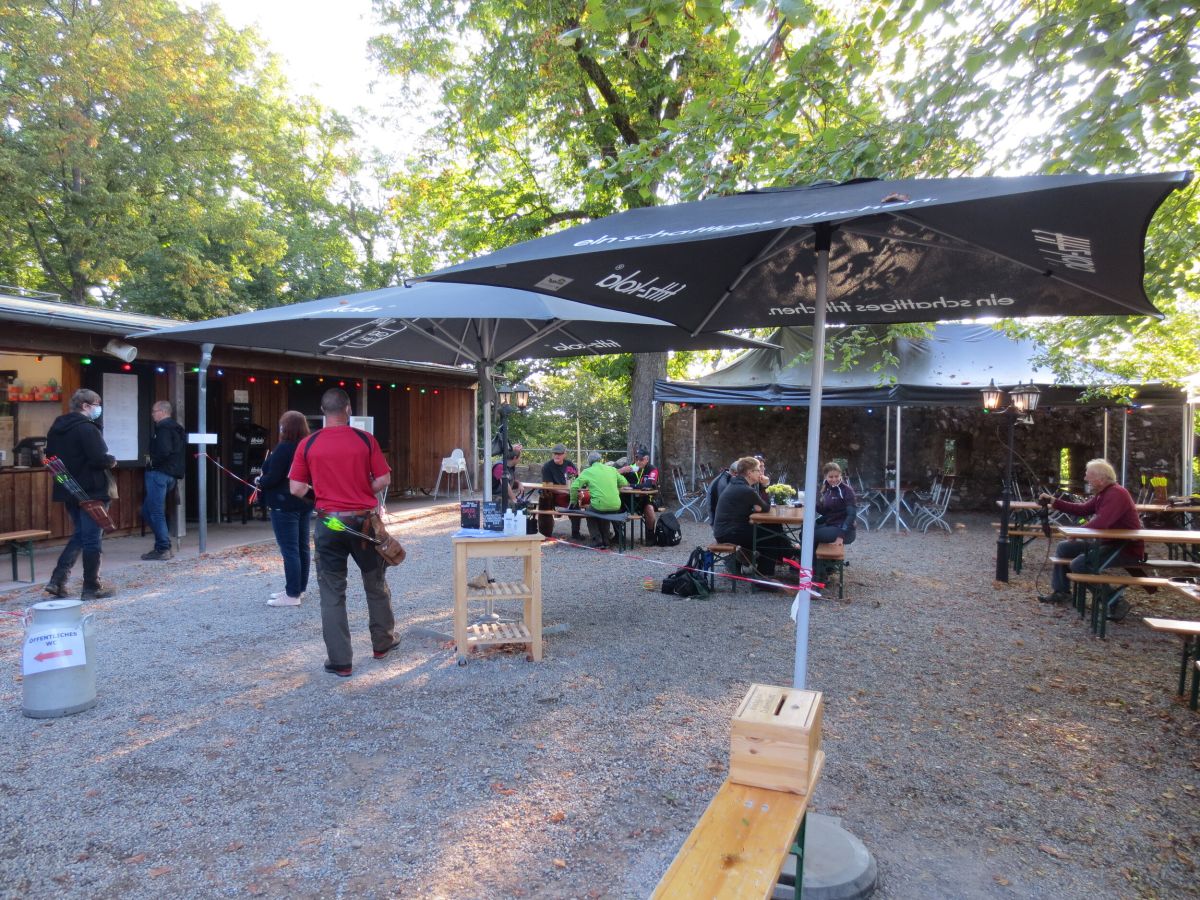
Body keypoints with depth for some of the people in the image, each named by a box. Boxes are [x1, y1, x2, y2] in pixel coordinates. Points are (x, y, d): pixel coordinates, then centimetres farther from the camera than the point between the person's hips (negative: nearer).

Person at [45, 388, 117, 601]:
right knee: (93, 540, 0)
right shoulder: (87, 428, -17)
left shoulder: (57, 428, 11)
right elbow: (99, 458, -24)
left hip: (69, 490, 9)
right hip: (91, 491, -9)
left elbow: (50, 456, 18)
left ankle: (57, 580, 13)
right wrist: (112, 460, -4)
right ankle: (91, 587, 6)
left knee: (79, 536, 20)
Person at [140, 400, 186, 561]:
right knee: (147, 511, 16)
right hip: (171, 474, 10)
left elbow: (164, 451, -24)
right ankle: (164, 545, 15)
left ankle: (162, 549, -2)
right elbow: (181, 451, 21)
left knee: (156, 513, -5)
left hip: (159, 473, -10)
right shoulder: (176, 428, 19)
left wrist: (152, 460, -7)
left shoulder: (163, 428, -10)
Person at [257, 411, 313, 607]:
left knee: (289, 550, -6)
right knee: (302, 547, 12)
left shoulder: (283, 448, -16)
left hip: (285, 504, -9)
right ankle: (299, 589, 21)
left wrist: (259, 481, 2)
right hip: (305, 503, 9)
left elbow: (272, 478, -19)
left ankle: (292, 595, -4)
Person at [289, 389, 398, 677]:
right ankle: (383, 642, 32)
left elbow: (296, 489, -4)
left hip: (329, 523, 0)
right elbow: (384, 480, -6)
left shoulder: (308, 444, -4)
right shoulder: (366, 440, -5)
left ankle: (340, 661, 9)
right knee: (376, 584, 18)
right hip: (364, 521, 0)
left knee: (333, 593, 7)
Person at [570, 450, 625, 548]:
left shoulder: (587, 472, 4)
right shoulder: (612, 469, 12)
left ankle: (597, 540, 18)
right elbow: (624, 483, 19)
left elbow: (574, 486, -3)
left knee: (589, 514, 29)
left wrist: (573, 501, 12)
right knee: (605, 515, 36)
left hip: (600, 506, -3)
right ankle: (605, 541, 34)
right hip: (616, 507, 3)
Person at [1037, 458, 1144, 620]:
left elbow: (1100, 523, -33)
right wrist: (1054, 501, 10)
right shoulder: (1102, 494, 10)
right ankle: (1060, 591, 20)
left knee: (1078, 564, -24)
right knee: (1063, 547, 12)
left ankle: (1116, 602, -13)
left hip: (1128, 550, -10)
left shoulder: (1116, 494, -22)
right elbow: (1082, 509, 17)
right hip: (1108, 543, 10)